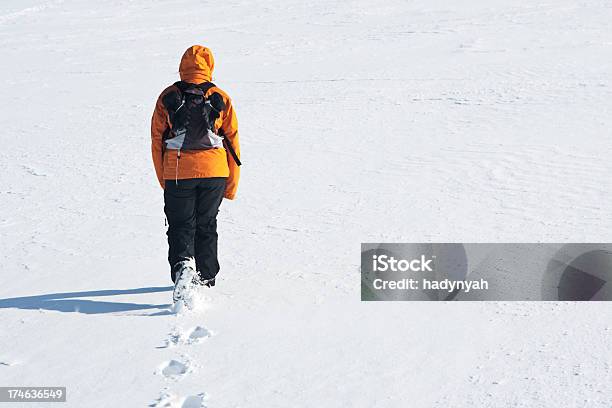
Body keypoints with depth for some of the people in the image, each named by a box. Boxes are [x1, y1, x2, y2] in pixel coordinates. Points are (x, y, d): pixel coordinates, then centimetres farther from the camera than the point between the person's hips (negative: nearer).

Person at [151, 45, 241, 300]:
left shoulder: (168, 98, 1)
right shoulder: (220, 99, 2)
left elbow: (157, 141, 3)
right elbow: (232, 141, 4)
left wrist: (164, 179, 12)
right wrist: (231, 186, 11)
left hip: (178, 173, -1)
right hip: (215, 173, 1)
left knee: (181, 225, 7)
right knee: (206, 224, 17)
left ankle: (182, 263, -19)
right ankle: (206, 276, 24)